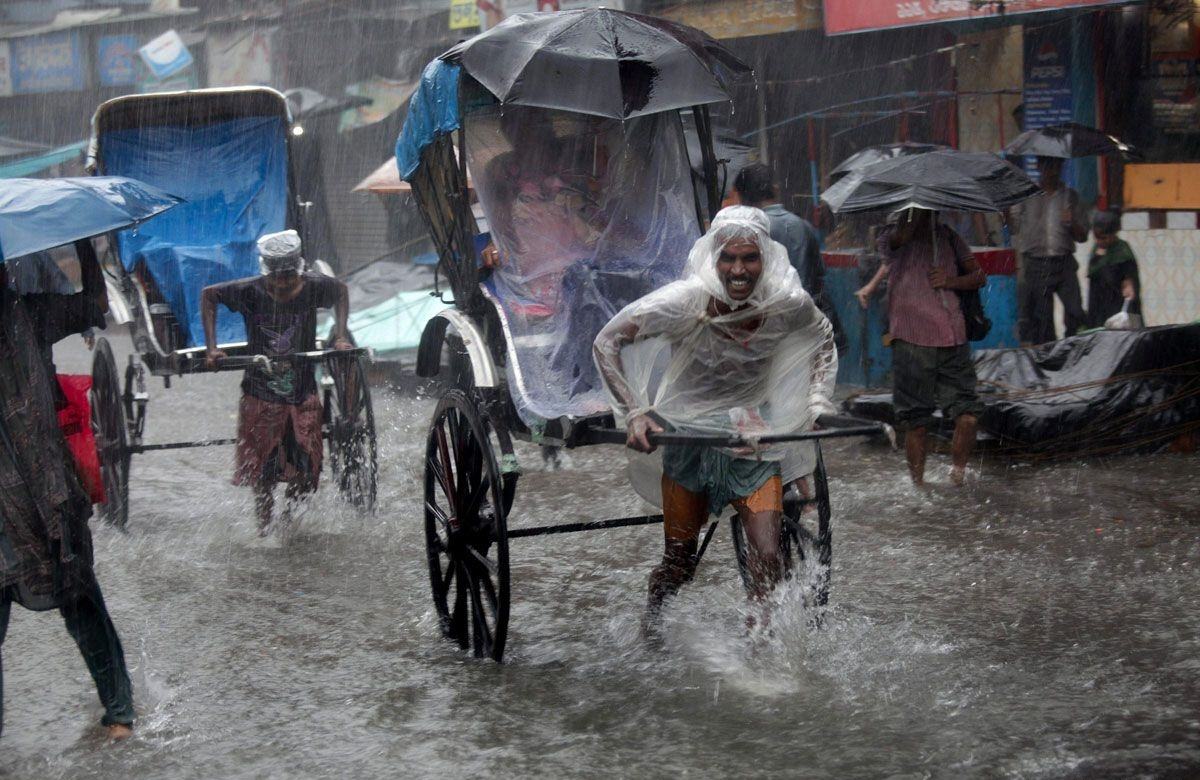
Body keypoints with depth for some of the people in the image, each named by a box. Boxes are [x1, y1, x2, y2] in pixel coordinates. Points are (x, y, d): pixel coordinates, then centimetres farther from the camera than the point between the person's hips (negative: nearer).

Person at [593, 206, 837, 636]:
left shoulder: (789, 303, -13)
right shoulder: (685, 301, -22)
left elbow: (822, 337, 12)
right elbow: (605, 343, -14)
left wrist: (818, 402, 3)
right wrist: (634, 413, -20)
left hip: (755, 437, 2)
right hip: (689, 436, -2)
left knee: (768, 560, -9)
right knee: (679, 564, 8)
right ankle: (649, 623, 39)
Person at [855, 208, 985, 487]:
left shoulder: (948, 237, 16)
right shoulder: (893, 237, 2)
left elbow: (979, 276, 17)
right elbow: (902, 237, -23)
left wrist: (952, 281, -1)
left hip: (953, 341, 3)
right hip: (911, 341, -3)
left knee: (967, 415, -6)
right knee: (916, 422, 1)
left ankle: (958, 474, 15)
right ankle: (918, 484, 15)